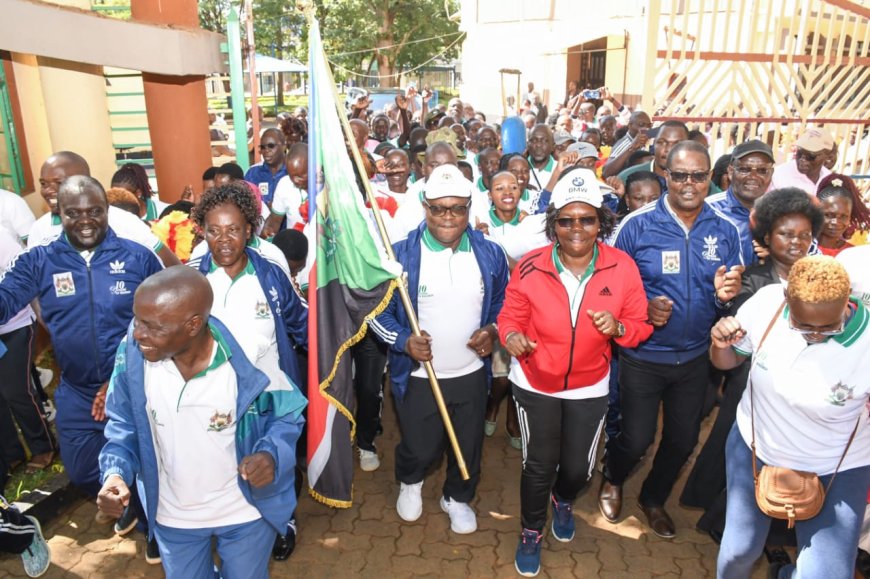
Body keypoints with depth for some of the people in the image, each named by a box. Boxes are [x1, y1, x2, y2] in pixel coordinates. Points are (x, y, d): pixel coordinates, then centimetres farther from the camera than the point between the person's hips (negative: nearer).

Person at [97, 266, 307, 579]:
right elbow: (124, 425, -2)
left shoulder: (248, 358, -27)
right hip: (172, 516, 3)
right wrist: (115, 472, -20)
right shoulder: (132, 353, -19)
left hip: (246, 512, -2)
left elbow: (286, 414, -11)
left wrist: (272, 455, -30)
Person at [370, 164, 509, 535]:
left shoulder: (490, 254, -5)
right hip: (418, 377, -2)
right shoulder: (400, 255, -12)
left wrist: (492, 331, -10)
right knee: (419, 448, 13)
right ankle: (409, 483, 51)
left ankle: (457, 497, 49)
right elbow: (378, 310, -4)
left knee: (468, 448, 18)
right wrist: (403, 341, -20)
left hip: (472, 374, 3)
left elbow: (502, 303, 10)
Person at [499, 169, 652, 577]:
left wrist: (618, 327, -27)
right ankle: (531, 532, 38)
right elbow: (510, 317, -7)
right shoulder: (530, 267, -18)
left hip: (589, 387, 2)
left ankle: (563, 500, 54)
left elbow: (640, 326, -5)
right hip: (535, 383, -1)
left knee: (578, 468, 15)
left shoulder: (623, 267, -14)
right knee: (539, 464, 7)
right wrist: (512, 336, -29)